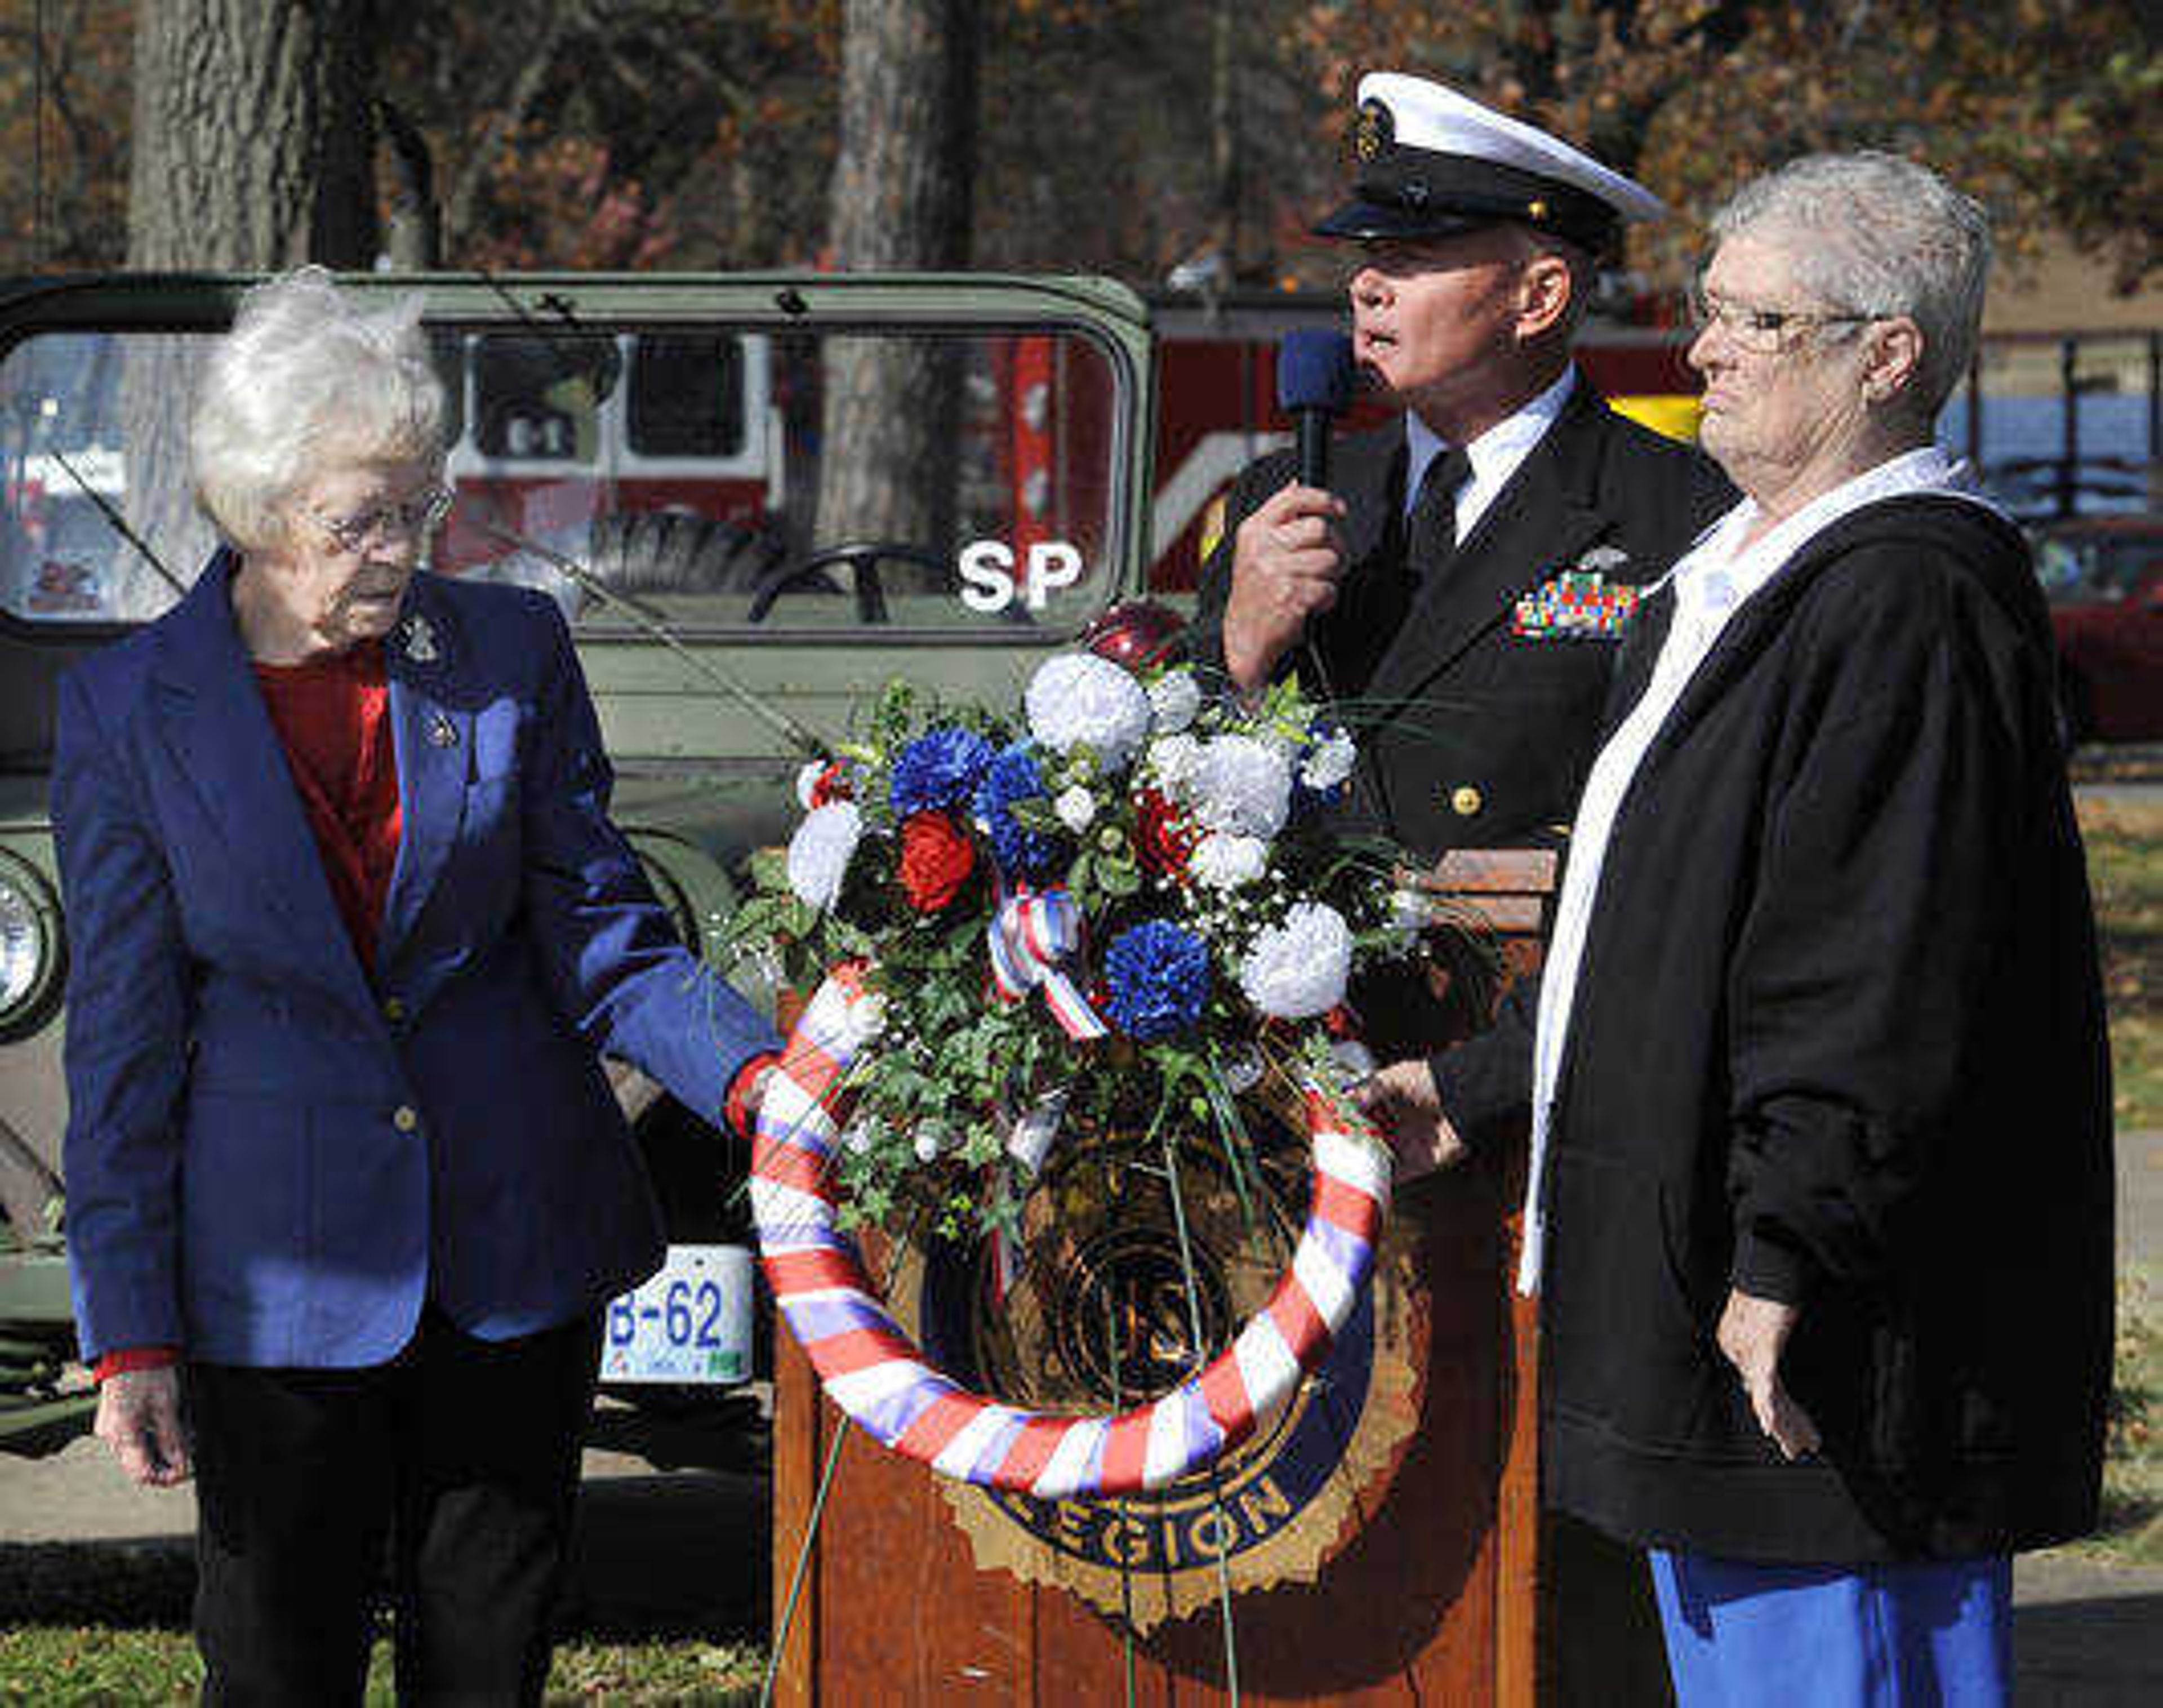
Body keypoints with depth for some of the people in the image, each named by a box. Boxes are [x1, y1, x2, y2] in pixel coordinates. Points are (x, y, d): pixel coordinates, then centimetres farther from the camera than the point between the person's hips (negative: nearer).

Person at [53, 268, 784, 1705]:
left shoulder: (513, 653, 0)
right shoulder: (130, 710, -3)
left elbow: (604, 939, 1)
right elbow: (124, 1036, -1)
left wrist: (754, 1076, -19)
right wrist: (130, 1330, -4)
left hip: (515, 1252, 1)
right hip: (282, 1279, -1)